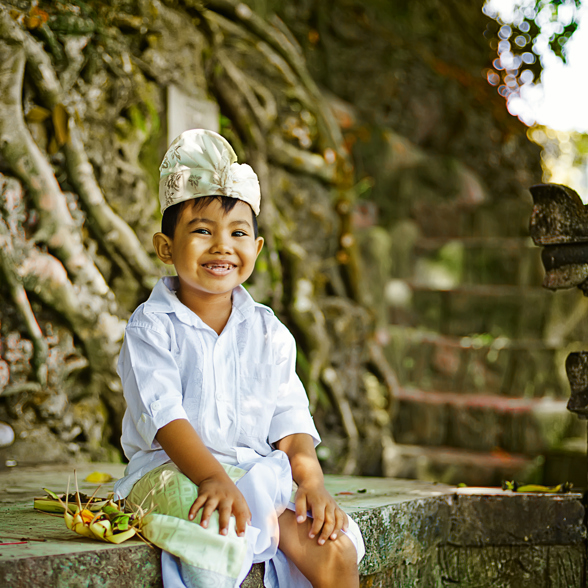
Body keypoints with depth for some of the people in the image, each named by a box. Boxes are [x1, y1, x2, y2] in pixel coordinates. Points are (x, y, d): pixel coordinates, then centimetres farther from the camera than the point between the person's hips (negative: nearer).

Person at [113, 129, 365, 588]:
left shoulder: (268, 332, 10)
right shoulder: (152, 326, -3)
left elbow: (289, 418, 5)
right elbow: (163, 415, -16)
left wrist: (311, 479, -13)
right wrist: (212, 477, -31)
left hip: (260, 471, 4)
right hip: (172, 472, -4)